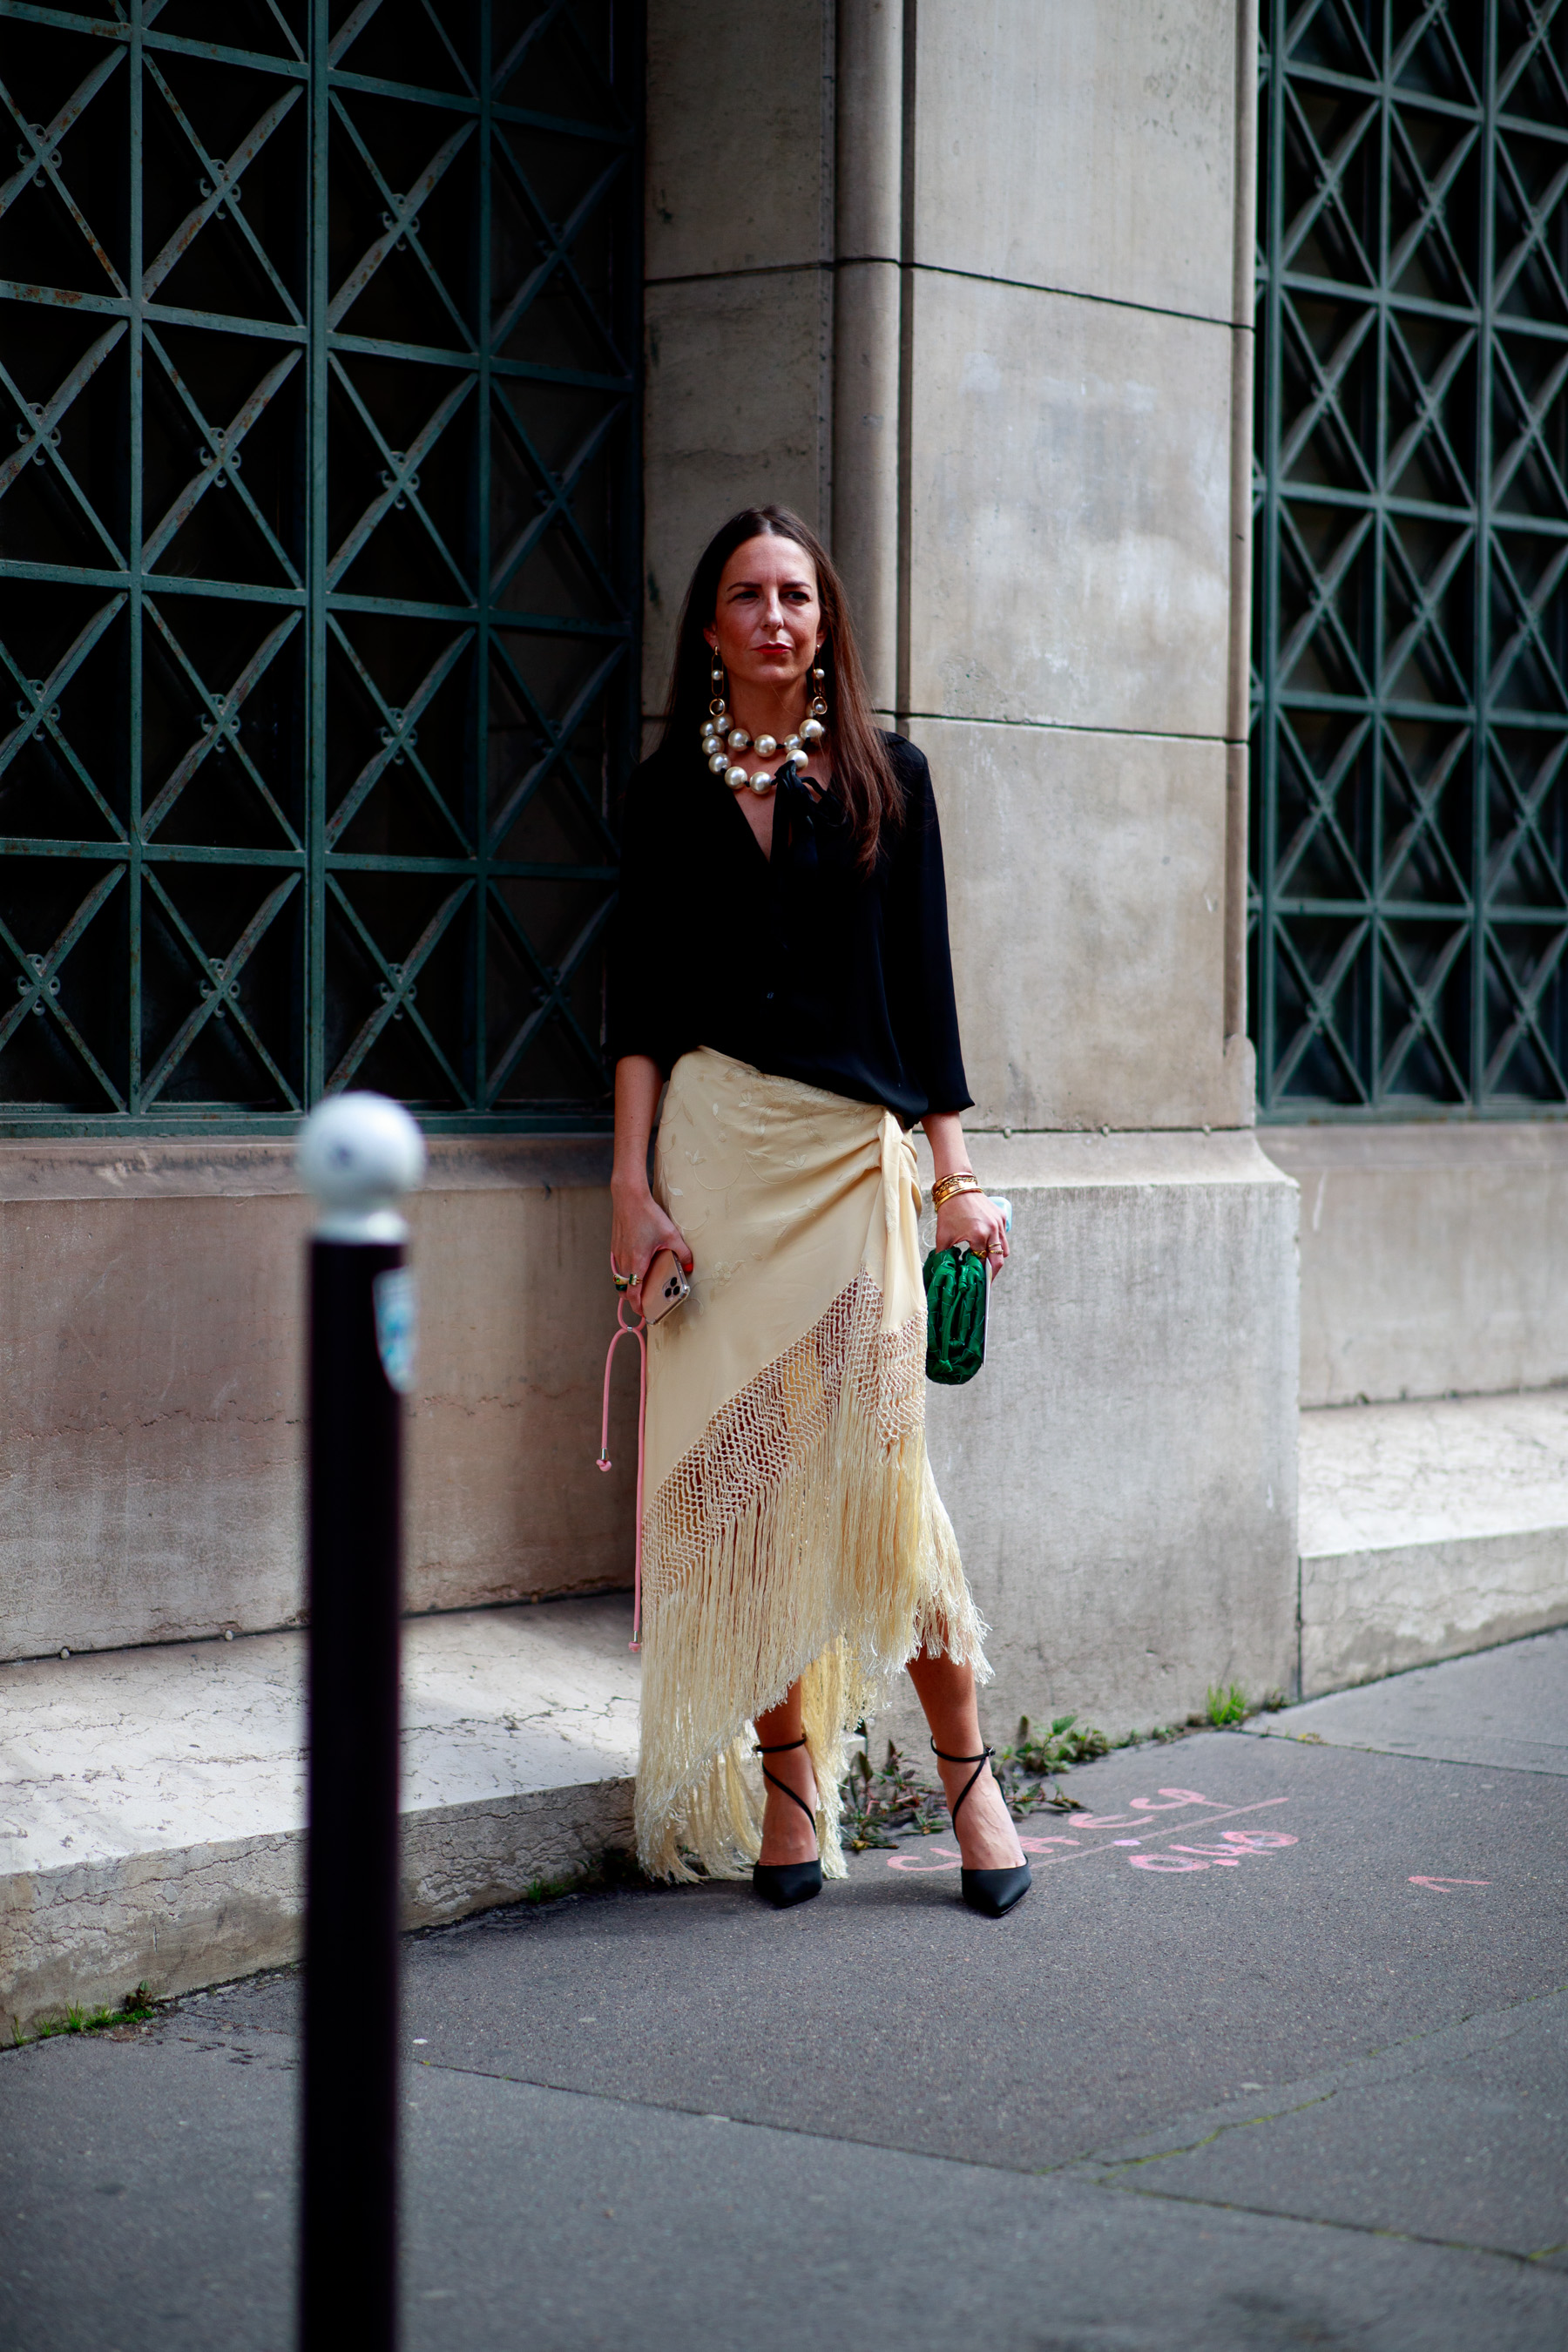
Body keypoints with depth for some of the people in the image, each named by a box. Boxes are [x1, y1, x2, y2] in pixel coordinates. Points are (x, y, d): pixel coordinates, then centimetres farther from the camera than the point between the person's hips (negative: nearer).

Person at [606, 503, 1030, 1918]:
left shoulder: (884, 776, 8)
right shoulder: (671, 790, 9)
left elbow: (924, 987, 6)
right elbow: (644, 1002, 6)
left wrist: (957, 1176, 1)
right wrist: (632, 1180, -3)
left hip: (857, 1150, -1)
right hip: (716, 1143, 1)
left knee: (878, 1463, -7)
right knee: (738, 1469, -2)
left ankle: (967, 1771, 8)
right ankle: (784, 1777, 7)